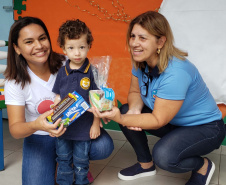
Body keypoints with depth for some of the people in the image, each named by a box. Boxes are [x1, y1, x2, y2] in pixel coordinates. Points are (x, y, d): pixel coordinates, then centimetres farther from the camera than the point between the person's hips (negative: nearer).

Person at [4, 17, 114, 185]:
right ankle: (53, 162, 15)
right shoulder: (15, 82, -12)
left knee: (104, 147, -25)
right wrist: (35, 125, -40)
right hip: (40, 138, 0)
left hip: (74, 127, 1)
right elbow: (15, 128, -16)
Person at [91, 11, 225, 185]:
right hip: (173, 122, 8)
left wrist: (120, 119, -38)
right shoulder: (141, 62, -9)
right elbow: (135, 92, 0)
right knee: (126, 111, -8)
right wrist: (133, 110, -22)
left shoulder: (175, 73, -34)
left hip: (205, 128, -7)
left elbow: (158, 121, -29)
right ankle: (146, 164, 13)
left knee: (163, 155, -33)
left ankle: (203, 166, 3)